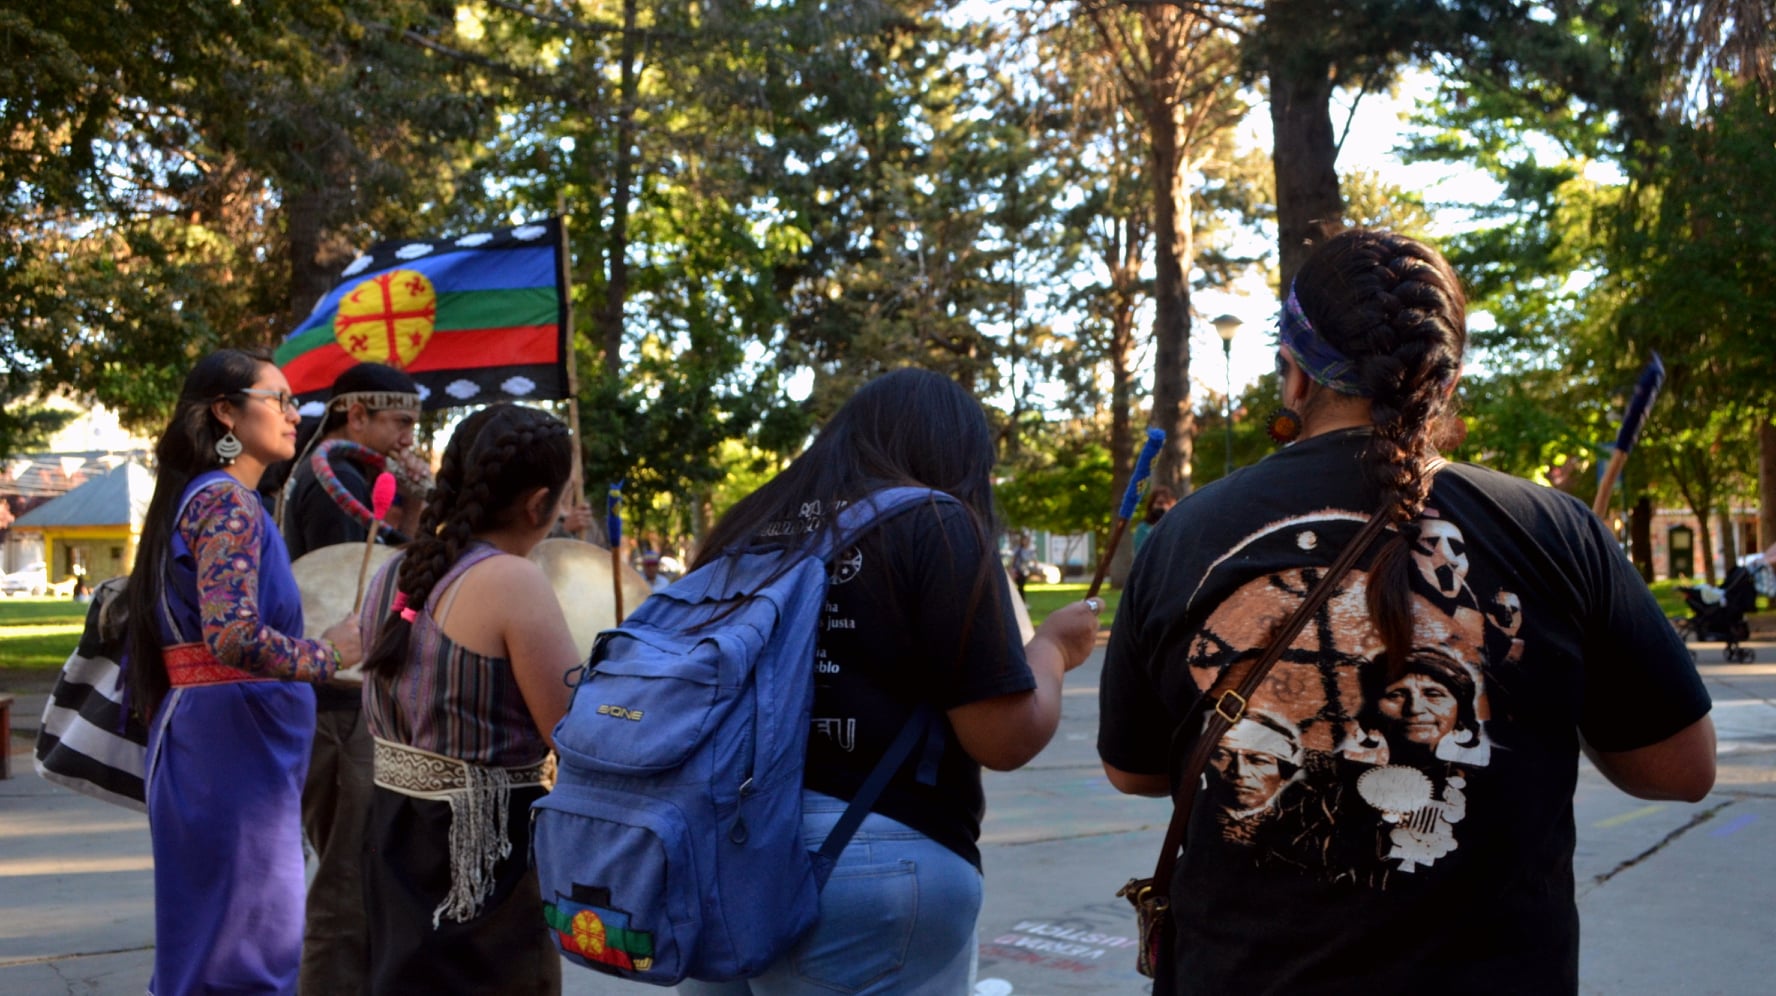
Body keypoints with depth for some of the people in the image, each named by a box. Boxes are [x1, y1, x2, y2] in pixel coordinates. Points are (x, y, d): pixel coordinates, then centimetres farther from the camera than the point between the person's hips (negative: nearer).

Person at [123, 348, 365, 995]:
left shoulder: (201, 497, 16)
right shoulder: (228, 501, -14)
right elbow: (233, 636, -27)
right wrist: (328, 655, -14)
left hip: (219, 742, 10)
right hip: (234, 744, -10)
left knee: (210, 939, 17)